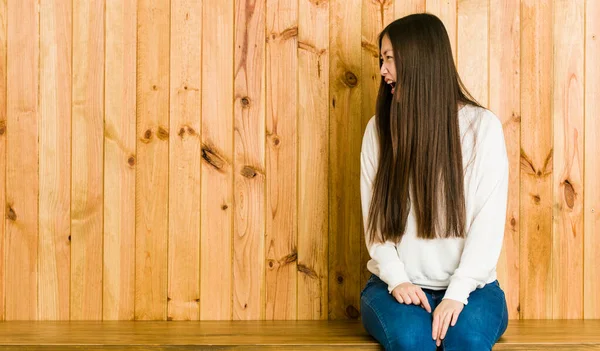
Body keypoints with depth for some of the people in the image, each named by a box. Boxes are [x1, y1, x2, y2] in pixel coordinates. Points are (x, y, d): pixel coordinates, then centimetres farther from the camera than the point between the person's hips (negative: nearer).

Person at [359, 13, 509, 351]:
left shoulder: (483, 126, -2)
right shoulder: (380, 128, 6)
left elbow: (489, 221, -8)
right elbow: (374, 220, 3)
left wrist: (457, 293, -18)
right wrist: (397, 280, -13)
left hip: (469, 285, -1)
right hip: (399, 285, 1)